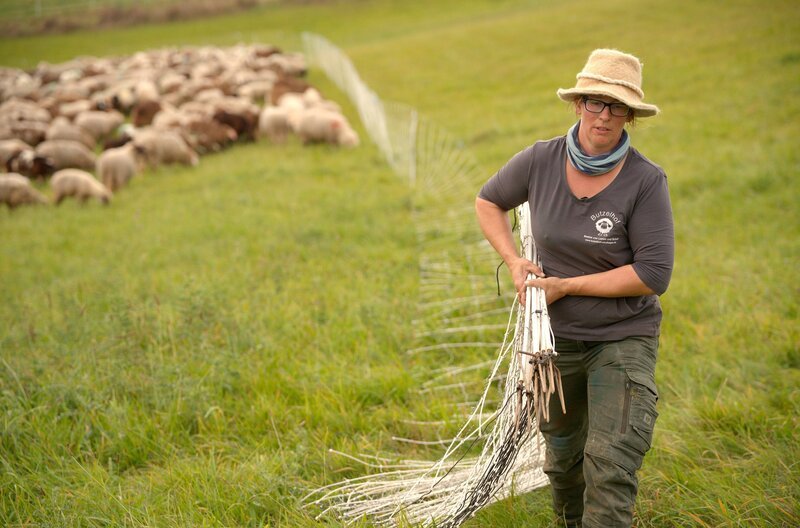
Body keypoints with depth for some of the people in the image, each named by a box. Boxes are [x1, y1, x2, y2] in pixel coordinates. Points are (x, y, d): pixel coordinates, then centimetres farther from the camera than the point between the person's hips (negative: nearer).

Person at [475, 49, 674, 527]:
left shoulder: (646, 180, -18)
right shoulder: (542, 160, -8)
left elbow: (654, 274, -20)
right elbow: (488, 201, 11)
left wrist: (566, 285, -18)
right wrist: (515, 262, -4)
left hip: (624, 341, -4)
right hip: (555, 337, 4)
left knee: (611, 468, -14)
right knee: (562, 455, 23)